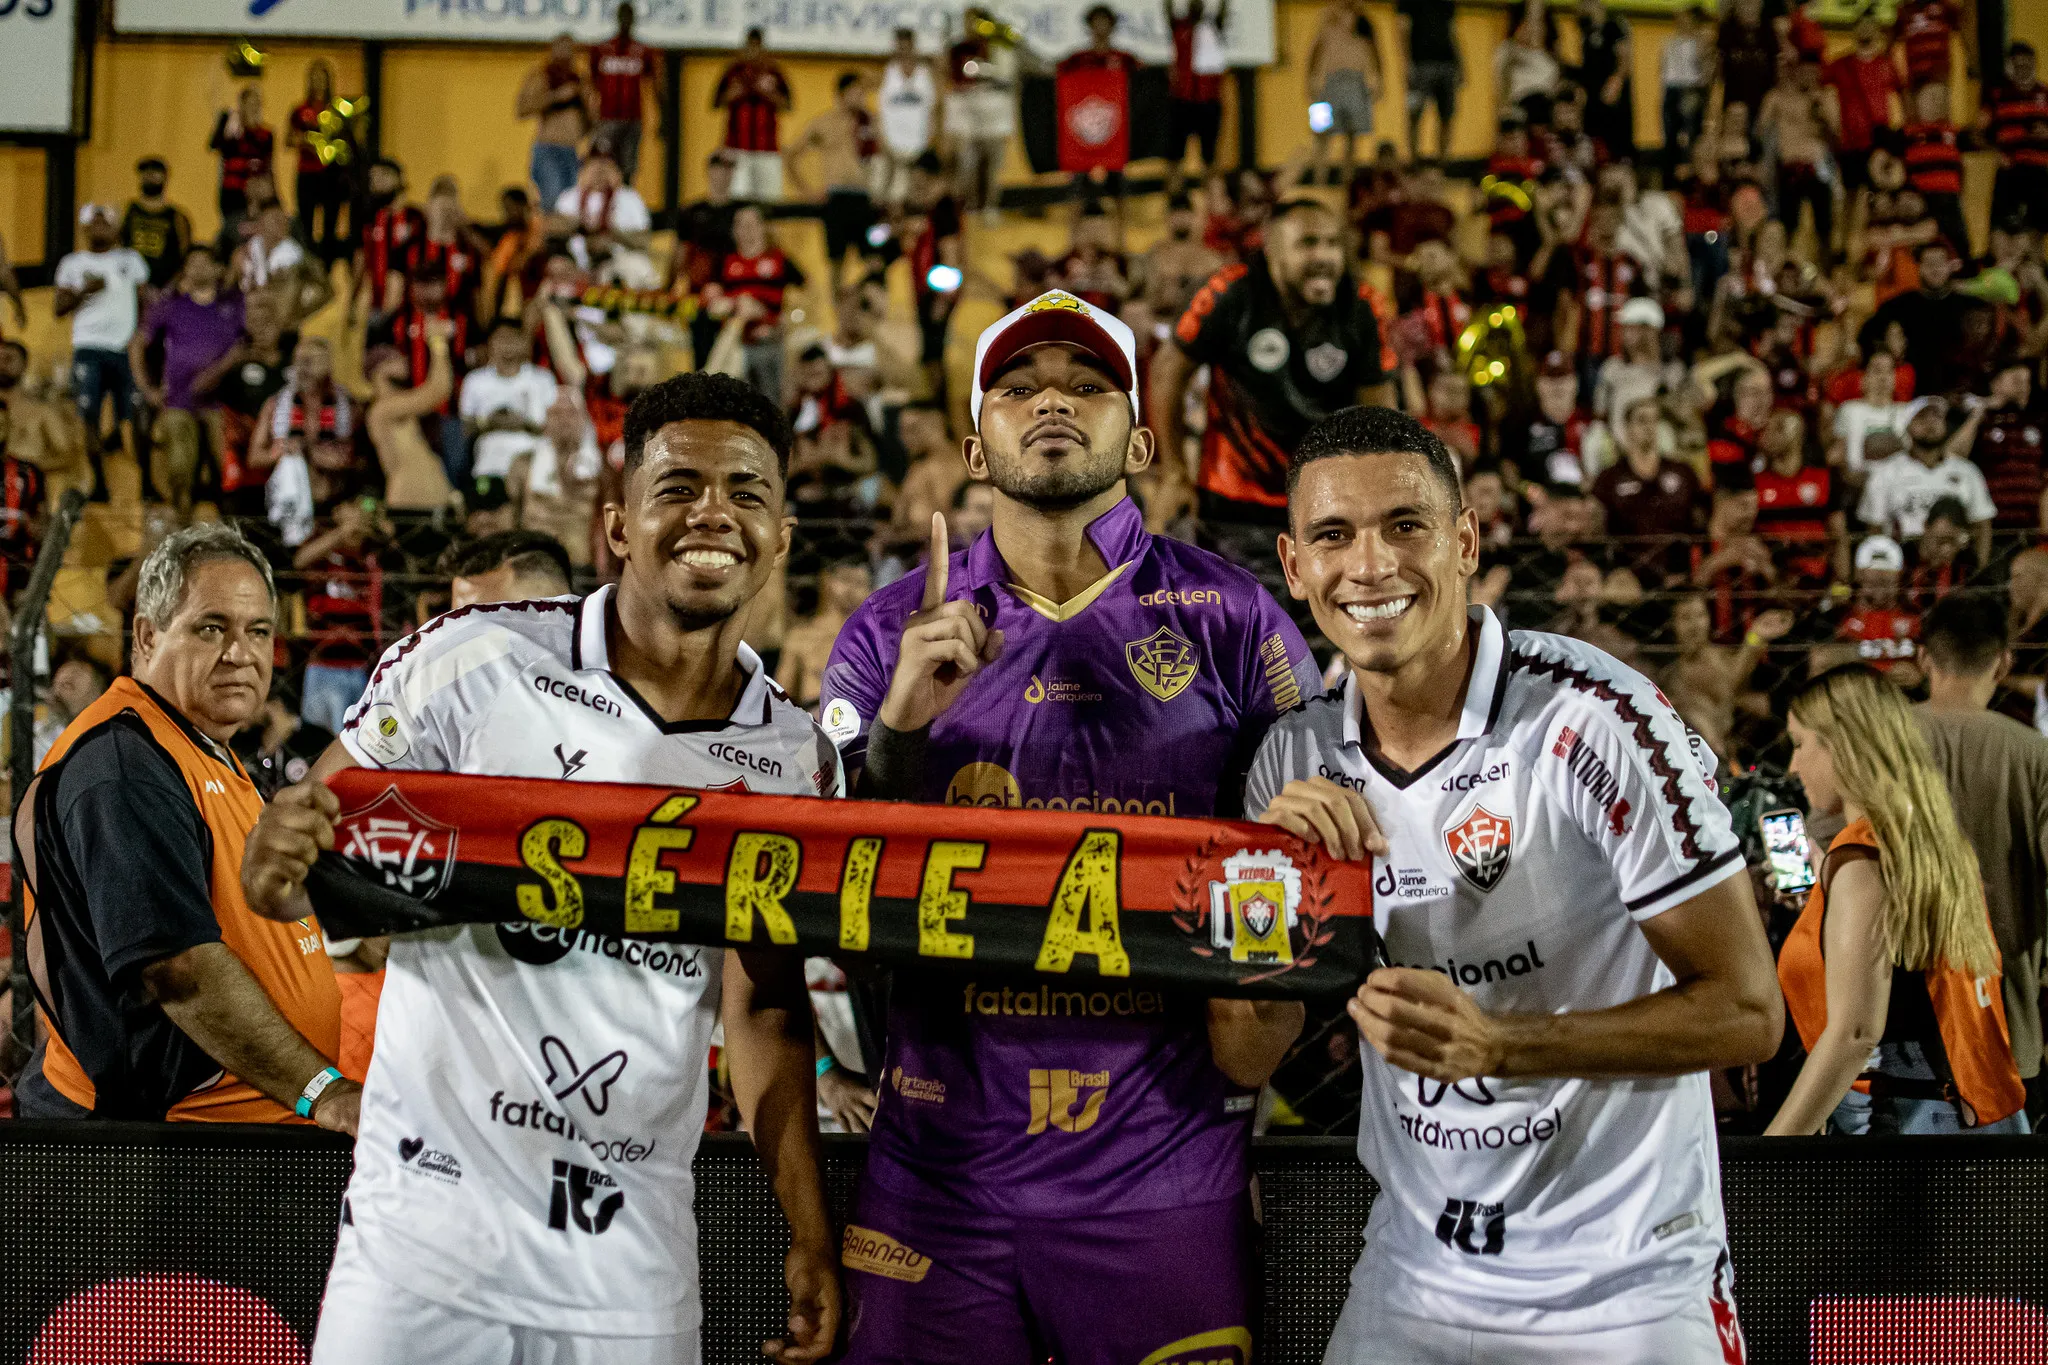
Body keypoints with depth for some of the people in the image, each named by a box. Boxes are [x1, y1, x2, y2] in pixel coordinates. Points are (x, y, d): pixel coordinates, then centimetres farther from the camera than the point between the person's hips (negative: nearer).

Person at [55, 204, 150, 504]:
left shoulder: (131, 260, 13)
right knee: (90, 418, -6)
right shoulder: (72, 263, 13)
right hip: (89, 347, 0)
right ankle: (99, 484, -1)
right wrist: (85, 291, -9)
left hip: (126, 347, 0)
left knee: (132, 418, -5)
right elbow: (58, 307, 8)